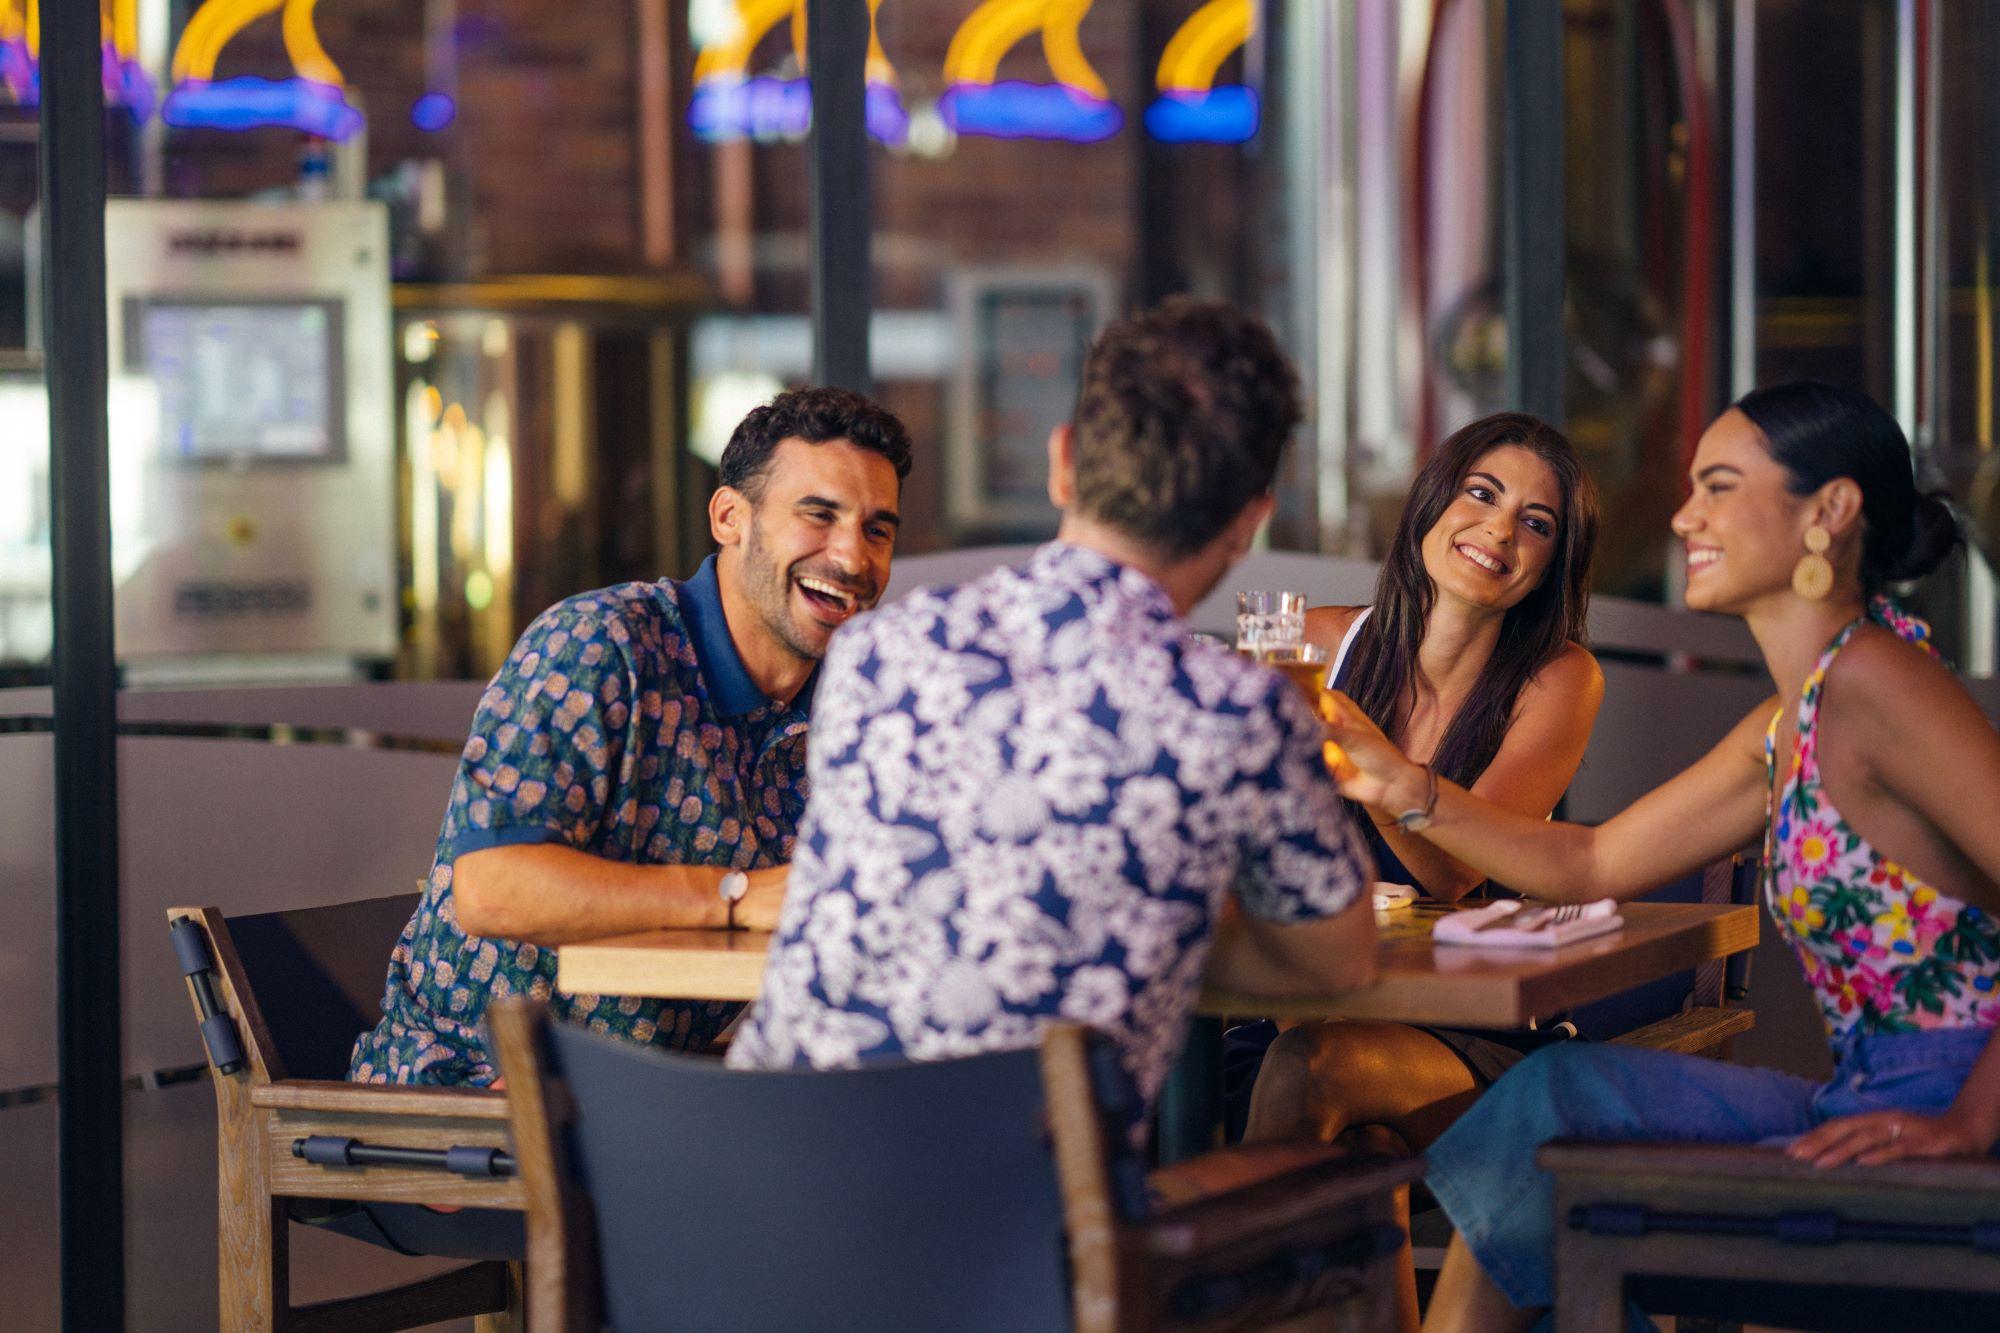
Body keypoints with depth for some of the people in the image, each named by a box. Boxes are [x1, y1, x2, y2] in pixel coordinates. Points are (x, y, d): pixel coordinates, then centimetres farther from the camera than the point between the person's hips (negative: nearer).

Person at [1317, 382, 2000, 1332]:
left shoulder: (1876, 680, -17)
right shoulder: (1783, 728, 14)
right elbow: (1589, 866, 20)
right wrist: (1406, 789, 8)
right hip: (1865, 1108, 9)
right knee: (1557, 1092, 7)